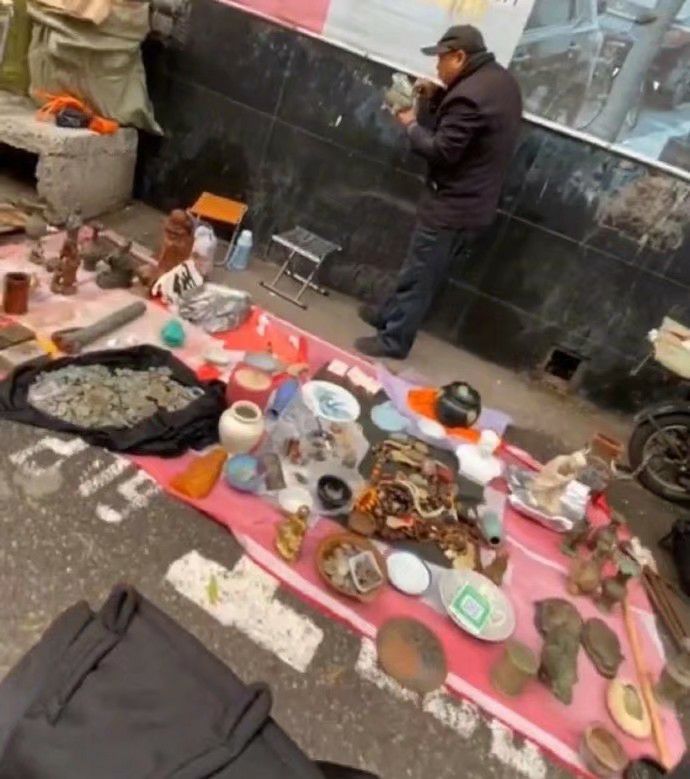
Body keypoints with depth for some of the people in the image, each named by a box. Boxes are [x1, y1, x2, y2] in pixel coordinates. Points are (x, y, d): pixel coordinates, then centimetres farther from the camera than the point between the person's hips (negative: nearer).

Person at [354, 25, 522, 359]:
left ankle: (393, 341, 14)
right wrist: (436, 97, 6)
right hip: (472, 202, 10)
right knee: (422, 270, 22)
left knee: (420, 276, 2)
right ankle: (390, 314, 38)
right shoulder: (501, 80, 9)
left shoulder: (471, 94, -24)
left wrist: (412, 125, -6)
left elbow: (441, 151, -21)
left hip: (453, 207, -10)